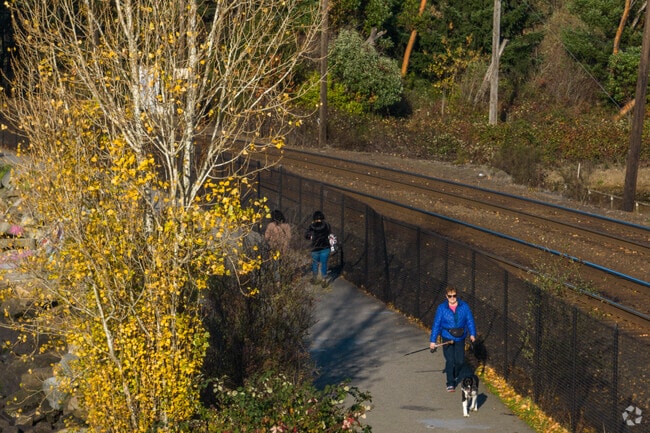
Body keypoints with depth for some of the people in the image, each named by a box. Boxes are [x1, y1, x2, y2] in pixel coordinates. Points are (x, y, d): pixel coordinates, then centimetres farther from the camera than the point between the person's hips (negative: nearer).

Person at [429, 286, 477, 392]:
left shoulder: (464, 306, -4)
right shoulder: (442, 308, -8)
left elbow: (470, 320, -1)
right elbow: (436, 324, -6)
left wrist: (472, 334, -14)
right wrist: (433, 340, -8)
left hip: (460, 338, 2)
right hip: (447, 338, -2)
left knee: (460, 361, 5)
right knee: (450, 360, -6)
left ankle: (454, 376, 35)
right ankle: (450, 383, 8)